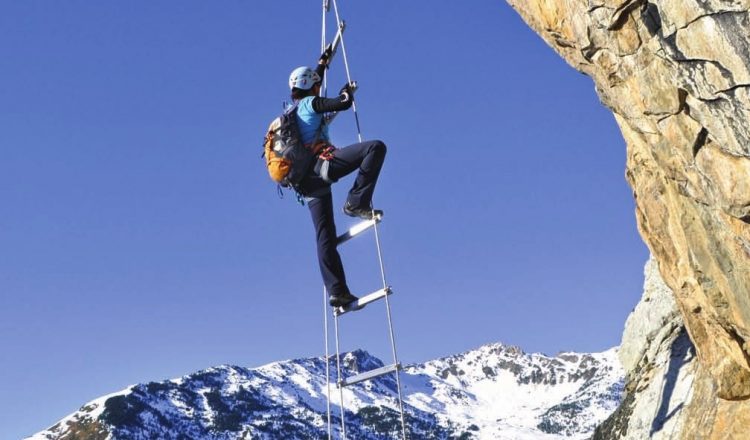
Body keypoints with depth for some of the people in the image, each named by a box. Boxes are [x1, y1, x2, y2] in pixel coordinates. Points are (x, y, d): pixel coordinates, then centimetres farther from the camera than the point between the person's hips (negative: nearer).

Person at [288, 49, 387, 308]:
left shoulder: (295, 110, 29)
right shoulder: (310, 103, 4)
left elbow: (311, 81, 46)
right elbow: (343, 103, -7)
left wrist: (323, 61, 58)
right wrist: (347, 91, 15)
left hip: (308, 182, 9)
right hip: (321, 165, -9)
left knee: (325, 237, 5)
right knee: (376, 147, -17)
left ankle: (337, 292, 2)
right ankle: (356, 203, -22)